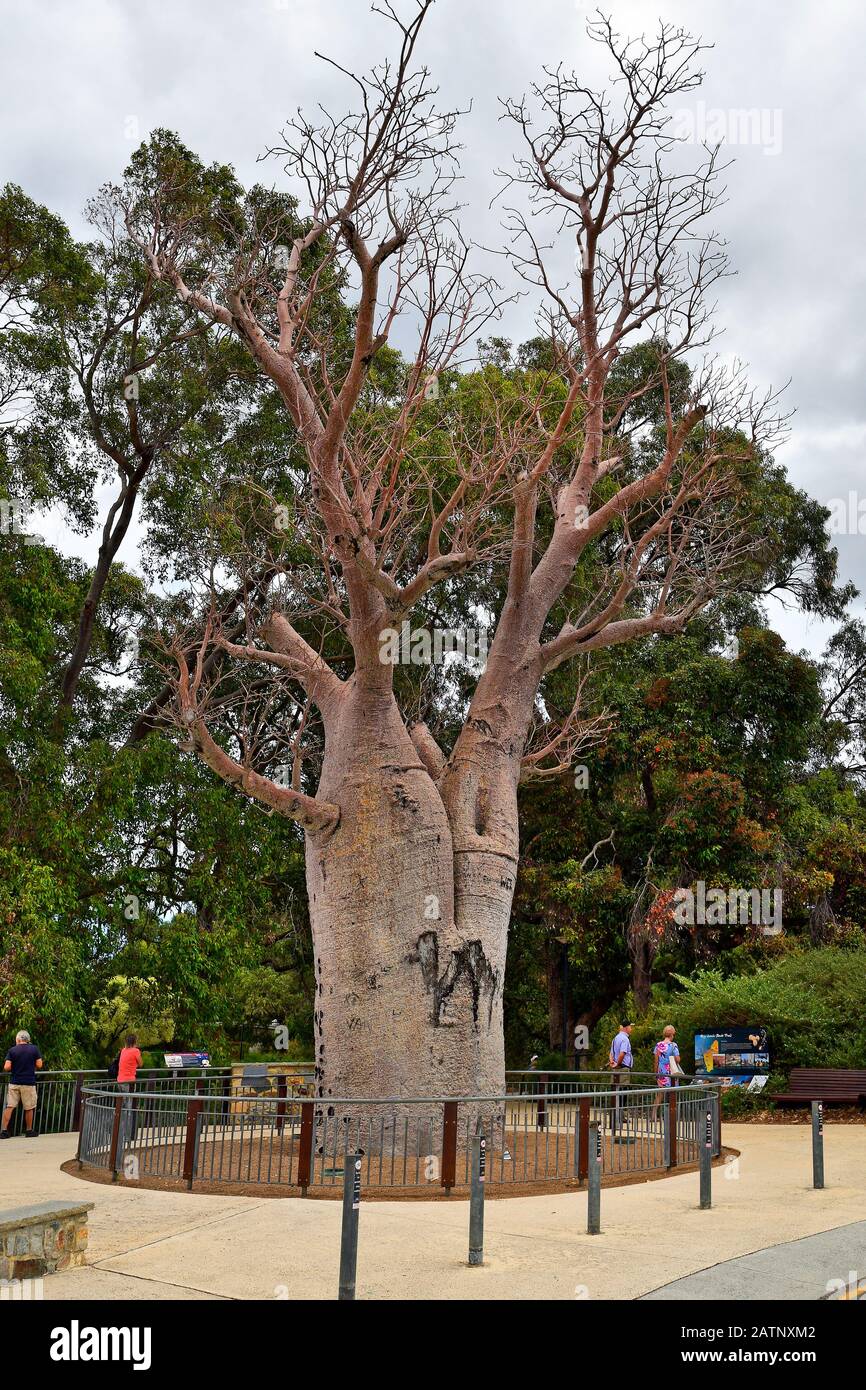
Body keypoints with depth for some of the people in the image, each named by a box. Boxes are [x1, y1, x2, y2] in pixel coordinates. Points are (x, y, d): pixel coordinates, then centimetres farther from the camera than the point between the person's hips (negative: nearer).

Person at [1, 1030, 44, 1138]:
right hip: (29, 1083, -1)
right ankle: (29, 1131, 17)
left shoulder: (12, 1050, -2)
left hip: (14, 1083, 1)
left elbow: (6, 1067, -8)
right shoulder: (34, 1049, -1)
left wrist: (14, 1068, 12)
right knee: (29, 1108, 9)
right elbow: (39, 1065, -2)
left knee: (9, 1107, 4)